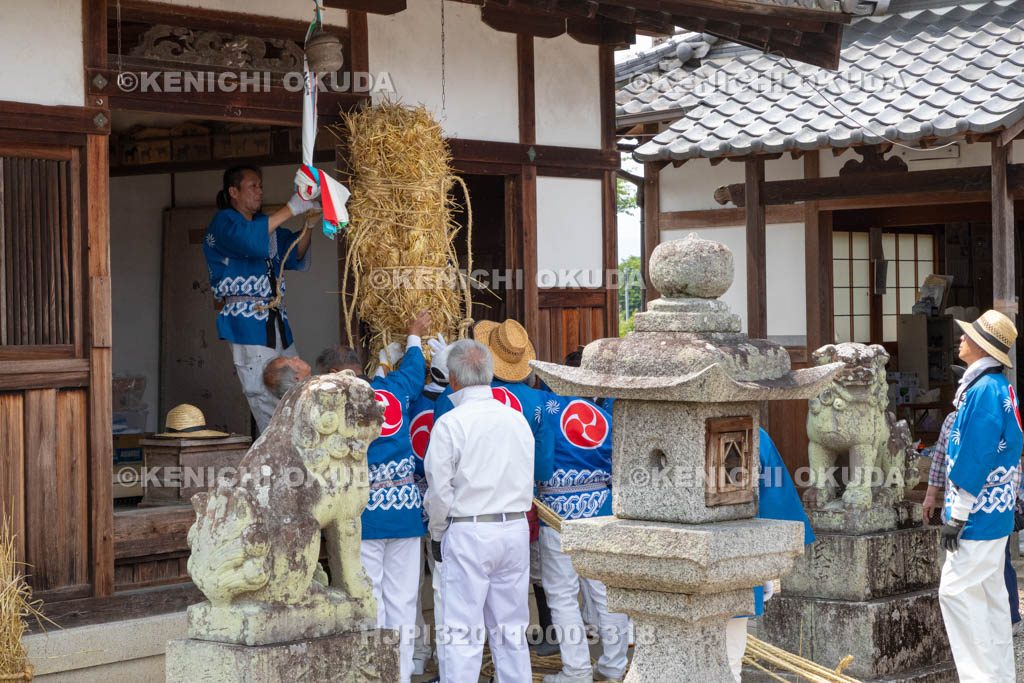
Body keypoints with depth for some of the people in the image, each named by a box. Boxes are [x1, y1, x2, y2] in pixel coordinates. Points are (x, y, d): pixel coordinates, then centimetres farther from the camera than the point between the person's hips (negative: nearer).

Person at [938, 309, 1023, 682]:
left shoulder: (983, 390, -19)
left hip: (978, 515, -10)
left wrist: (957, 515, -19)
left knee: (957, 592, -8)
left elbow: (975, 458, -23)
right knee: (990, 596, 15)